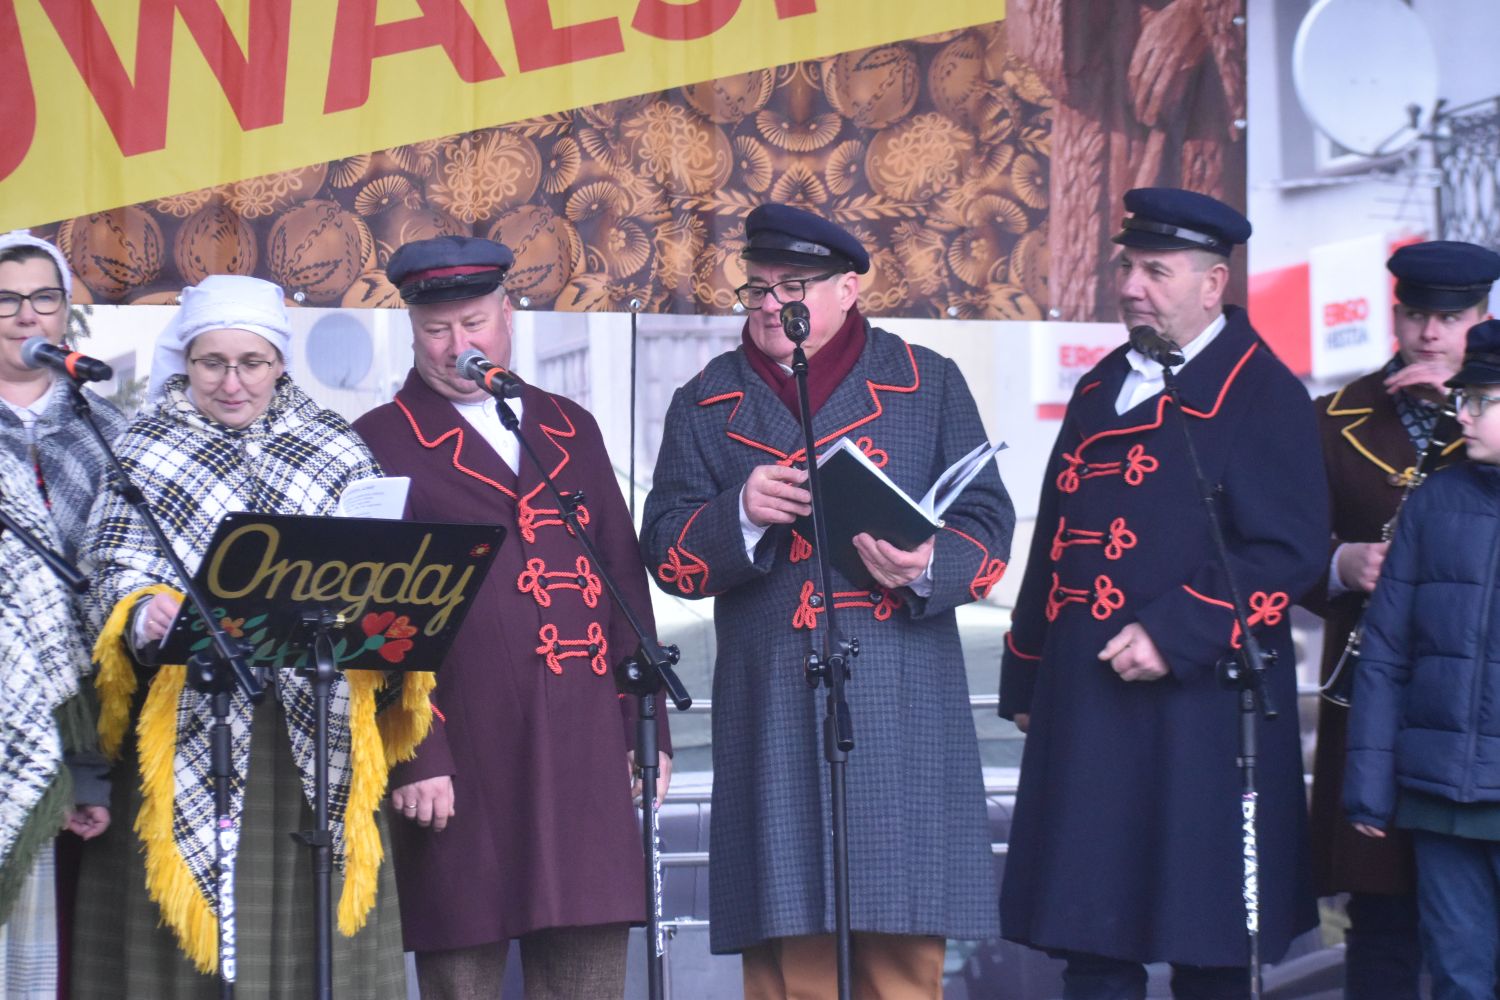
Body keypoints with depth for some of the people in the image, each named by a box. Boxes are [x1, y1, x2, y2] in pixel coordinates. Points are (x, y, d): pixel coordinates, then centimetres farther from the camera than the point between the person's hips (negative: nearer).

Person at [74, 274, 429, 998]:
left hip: (320, 725, 1)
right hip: (194, 726, -1)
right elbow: (115, 569, 0)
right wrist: (145, 615, -22)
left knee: (309, 926, 0)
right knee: (189, 937, -3)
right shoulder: (144, 450, 8)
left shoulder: (337, 449, 13)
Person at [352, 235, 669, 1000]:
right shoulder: (380, 443, 2)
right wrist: (411, 756, -11)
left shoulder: (570, 429, 16)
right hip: (460, 758, -4)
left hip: (586, 754, 4)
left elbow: (624, 579, 16)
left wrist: (648, 725, 10)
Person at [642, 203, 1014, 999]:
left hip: (900, 711, -1)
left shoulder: (928, 383, 10)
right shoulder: (706, 403, 13)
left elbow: (986, 522, 6)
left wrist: (928, 567, -16)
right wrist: (740, 515, -14)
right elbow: (667, 551, 6)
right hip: (772, 715, 1)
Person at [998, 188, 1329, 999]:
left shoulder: (1261, 394, -6)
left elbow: (1289, 551, -14)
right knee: (1089, 932, 9)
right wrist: (1026, 679, 17)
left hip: (1197, 712, -6)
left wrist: (1175, 635, -21)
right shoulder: (1100, 391, 15)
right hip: (1085, 704, 6)